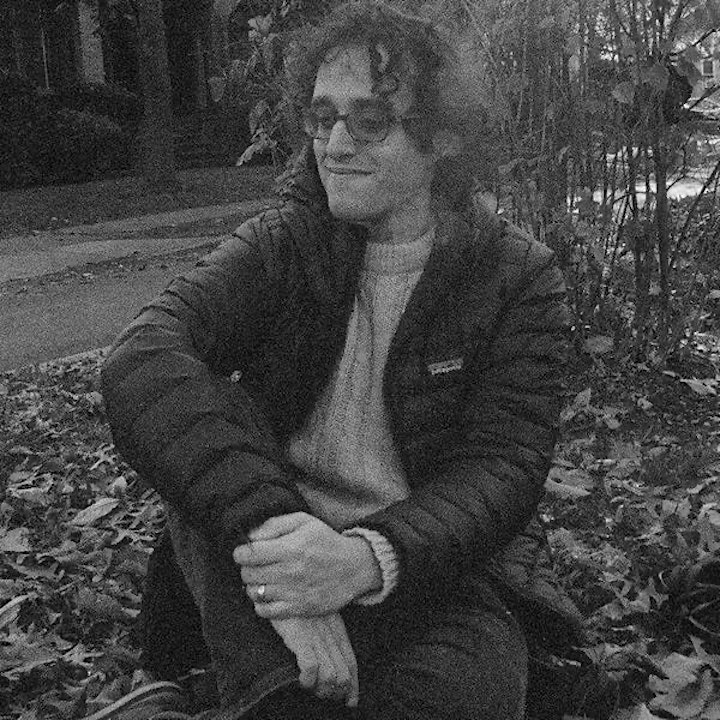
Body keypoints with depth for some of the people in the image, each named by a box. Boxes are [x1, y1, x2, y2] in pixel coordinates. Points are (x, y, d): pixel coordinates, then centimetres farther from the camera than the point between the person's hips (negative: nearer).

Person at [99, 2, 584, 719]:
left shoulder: (518, 277, -1)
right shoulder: (281, 246, 0)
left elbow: (501, 469, -13)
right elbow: (142, 356, -20)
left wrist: (369, 556, -34)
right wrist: (267, 522, -38)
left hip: (444, 576, -2)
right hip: (289, 558, 3)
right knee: (204, 408, -24)